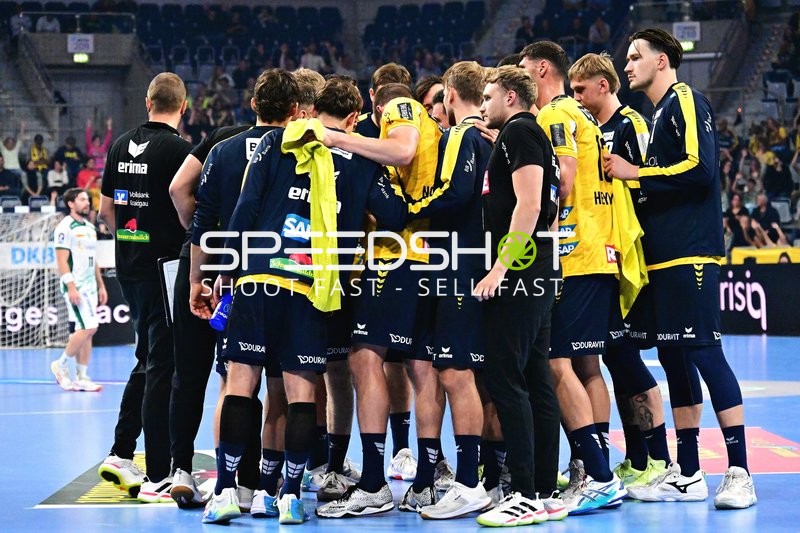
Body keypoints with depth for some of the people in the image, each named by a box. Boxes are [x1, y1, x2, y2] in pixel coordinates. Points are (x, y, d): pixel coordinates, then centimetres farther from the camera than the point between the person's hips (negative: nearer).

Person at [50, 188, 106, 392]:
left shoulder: (90, 227, 16)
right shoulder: (65, 227, -9)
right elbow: (62, 260, -15)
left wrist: (101, 286, 18)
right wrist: (71, 287, -21)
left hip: (90, 287, 8)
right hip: (76, 287, -8)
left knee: (86, 331, 5)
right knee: (88, 328, -15)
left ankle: (81, 377, 8)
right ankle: (61, 365, 0)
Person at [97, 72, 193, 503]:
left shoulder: (122, 145, 7)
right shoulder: (178, 150, -14)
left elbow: (106, 209, 14)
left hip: (129, 264, 7)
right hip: (165, 269, -7)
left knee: (148, 361, 21)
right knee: (162, 367, -3)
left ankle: (121, 455, 23)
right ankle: (157, 477, -2)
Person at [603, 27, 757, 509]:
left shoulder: (686, 100, -7)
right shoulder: (659, 112, 21)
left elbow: (700, 167, -19)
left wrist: (636, 173, -12)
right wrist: (629, 177, 12)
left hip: (691, 253, -10)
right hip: (664, 256, 10)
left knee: (704, 352, -12)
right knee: (673, 357, 9)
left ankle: (740, 473, -9)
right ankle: (687, 474, 14)